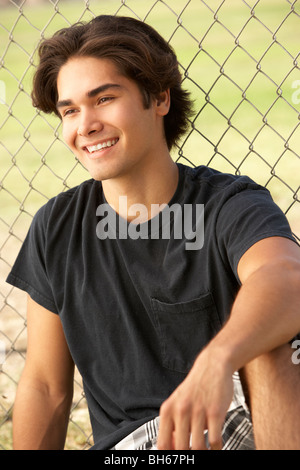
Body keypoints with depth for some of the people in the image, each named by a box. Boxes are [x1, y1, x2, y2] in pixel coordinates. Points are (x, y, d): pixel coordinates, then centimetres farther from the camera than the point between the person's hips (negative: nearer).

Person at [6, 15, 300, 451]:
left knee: (263, 335, -30)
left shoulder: (231, 205, -10)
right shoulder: (57, 228, 2)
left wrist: (215, 362, -55)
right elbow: (45, 385, 8)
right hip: (129, 441, 0)